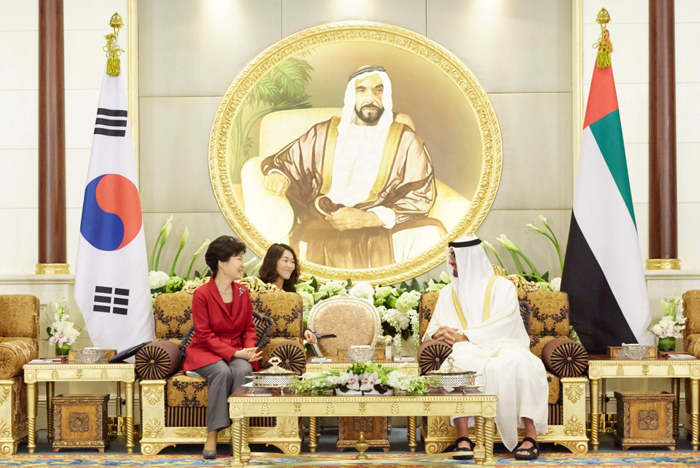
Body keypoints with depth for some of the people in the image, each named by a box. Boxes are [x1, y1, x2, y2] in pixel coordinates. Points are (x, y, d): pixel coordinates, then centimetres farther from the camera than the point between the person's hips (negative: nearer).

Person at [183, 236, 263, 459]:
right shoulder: (202, 294, -9)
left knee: (243, 370, -32)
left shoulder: (243, 293, 7)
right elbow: (204, 335, -12)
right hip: (206, 352, -4)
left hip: (237, 351, 4)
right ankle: (212, 436, -32)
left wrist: (249, 348, -11)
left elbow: (249, 328, 12)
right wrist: (233, 353, -21)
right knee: (222, 372, -36)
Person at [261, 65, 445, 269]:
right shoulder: (324, 133, 18)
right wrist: (278, 175, -5)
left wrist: (369, 218, -12)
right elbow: (281, 162, 22)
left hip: (382, 228, 0)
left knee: (431, 233, -30)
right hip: (322, 224, 0)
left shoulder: (406, 140, 11)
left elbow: (421, 196, 2)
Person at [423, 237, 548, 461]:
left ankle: (531, 436, -36)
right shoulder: (448, 293, 19)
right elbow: (431, 332, 16)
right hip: (468, 351, 2)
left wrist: (464, 336, -16)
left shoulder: (502, 286, 7)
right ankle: (463, 438, -39)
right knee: (458, 363, -37)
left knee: (518, 363, -38)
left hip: (502, 346, -2)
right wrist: (437, 333, -10)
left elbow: (503, 326, -8)